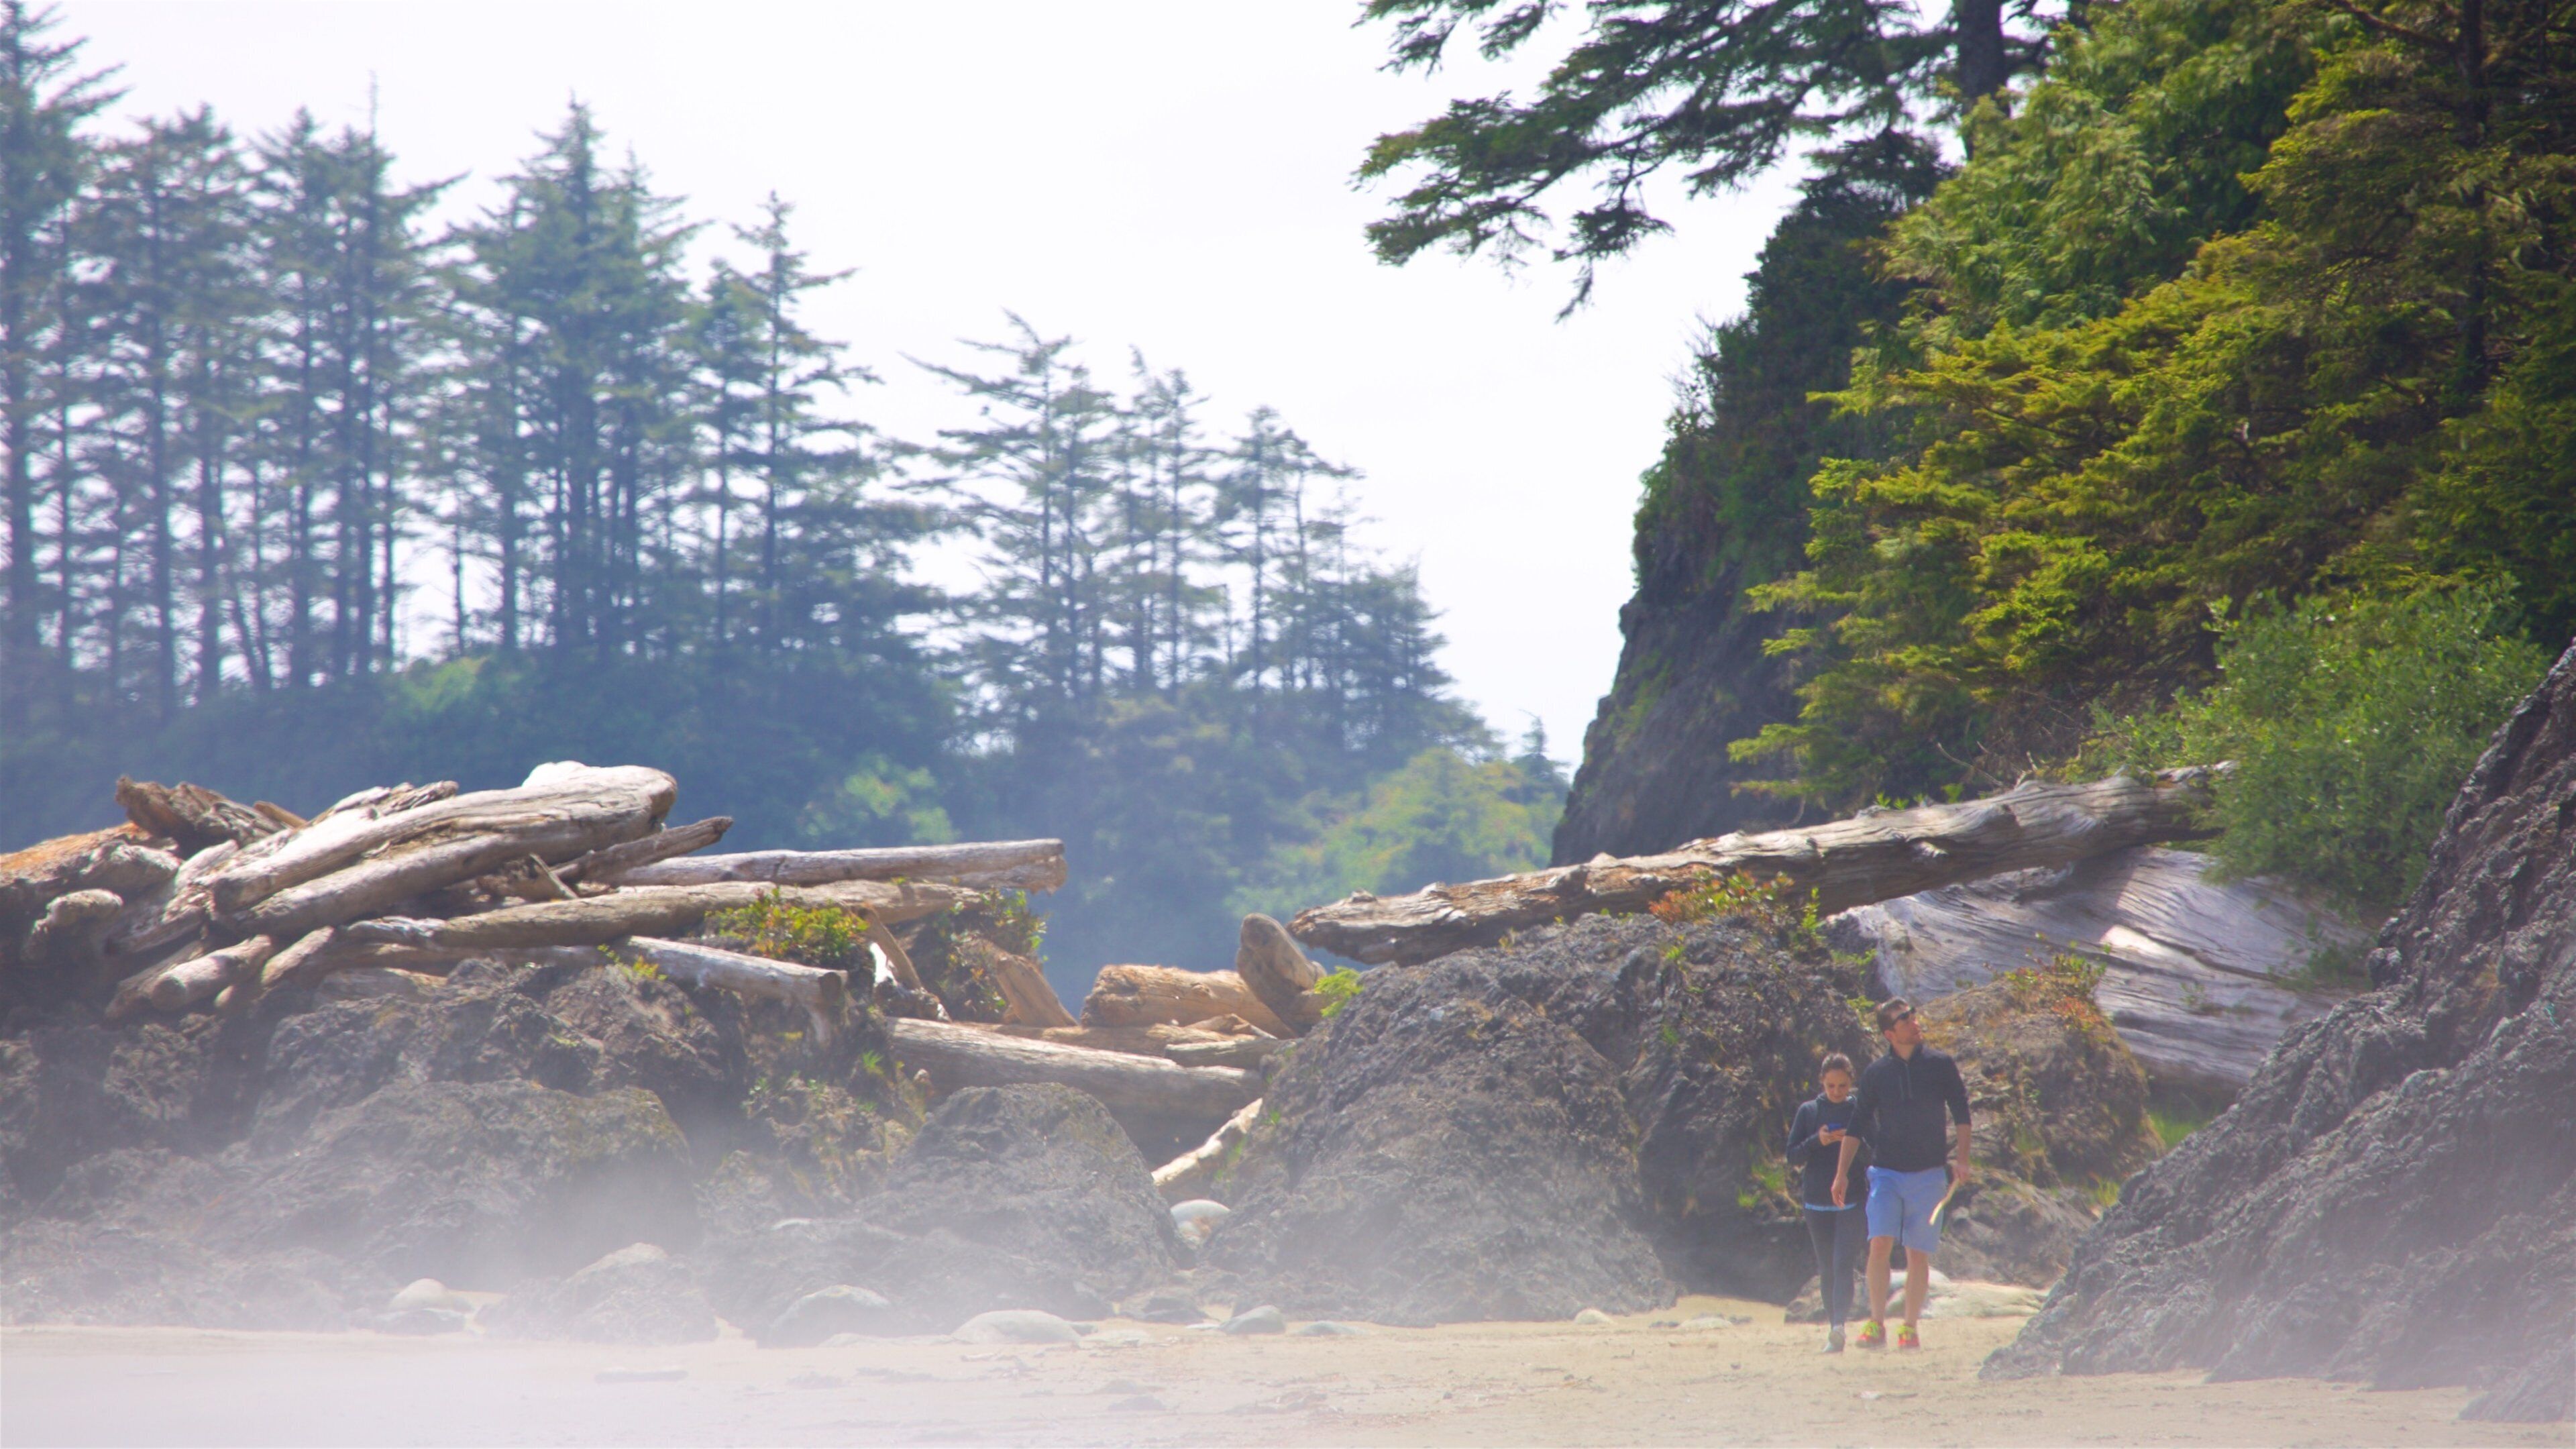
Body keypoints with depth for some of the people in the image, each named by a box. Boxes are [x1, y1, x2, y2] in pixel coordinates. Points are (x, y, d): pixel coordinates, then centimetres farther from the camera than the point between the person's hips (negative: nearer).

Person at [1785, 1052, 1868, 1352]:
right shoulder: (1808, 1112, 6)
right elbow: (1793, 1156, 3)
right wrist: (1817, 1141, -15)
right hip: (1817, 1201, 2)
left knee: (1843, 1263, -15)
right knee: (1827, 1269, 7)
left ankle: (1839, 1327, -25)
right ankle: (1832, 1325, 17)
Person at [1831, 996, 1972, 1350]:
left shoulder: (1940, 1065, 3)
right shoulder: (1876, 1073, 4)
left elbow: (1961, 1113, 7)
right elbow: (1857, 1125, 10)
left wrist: (1962, 1160, -3)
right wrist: (1842, 1173, 7)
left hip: (1929, 1174, 0)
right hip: (1886, 1172, 0)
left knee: (1918, 1254, 0)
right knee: (1880, 1245, -16)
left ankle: (1911, 1327, 9)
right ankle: (1876, 1324, -13)